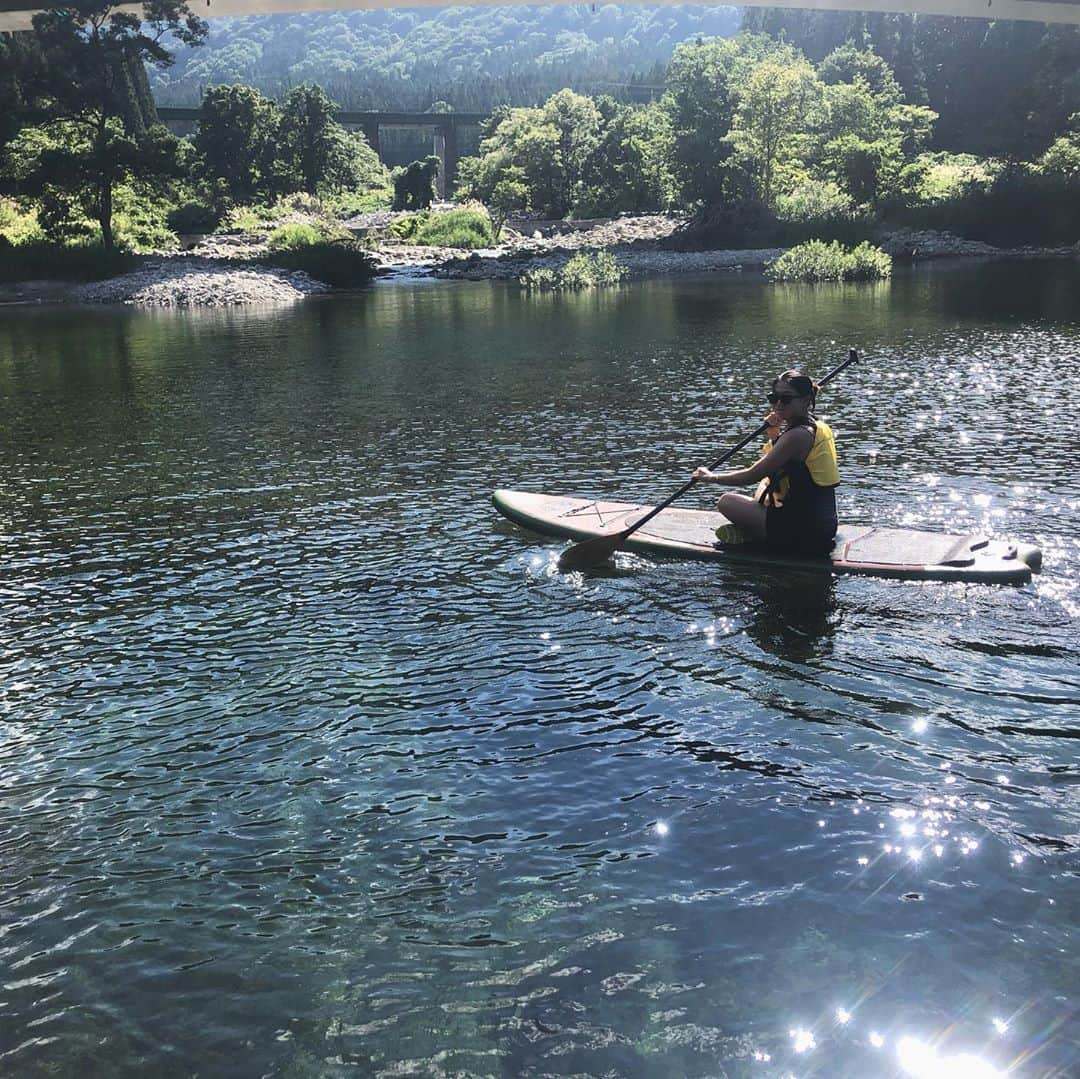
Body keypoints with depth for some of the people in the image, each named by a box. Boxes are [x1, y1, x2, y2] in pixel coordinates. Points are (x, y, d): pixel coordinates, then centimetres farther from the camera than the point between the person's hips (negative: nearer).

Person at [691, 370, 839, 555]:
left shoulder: (799, 435, -18)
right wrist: (774, 435, 5)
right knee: (765, 483, 30)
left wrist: (712, 477, -1)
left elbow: (752, 475, -16)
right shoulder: (818, 427, 12)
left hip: (805, 532, -10)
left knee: (727, 502, -4)